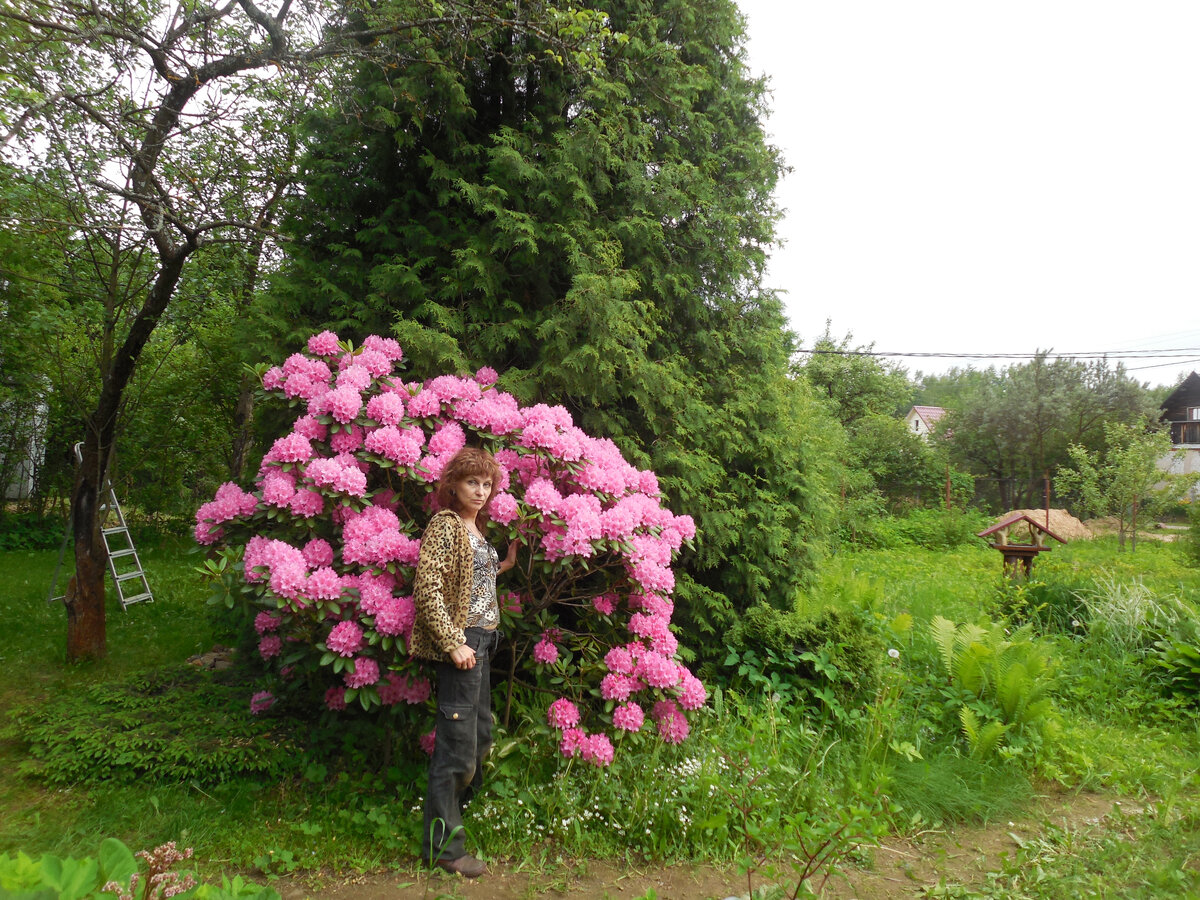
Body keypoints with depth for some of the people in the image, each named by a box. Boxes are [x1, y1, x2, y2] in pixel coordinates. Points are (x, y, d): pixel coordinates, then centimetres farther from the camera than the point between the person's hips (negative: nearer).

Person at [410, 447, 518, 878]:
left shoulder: (477, 528, 15)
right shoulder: (444, 525, -11)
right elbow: (428, 588, -18)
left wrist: (502, 566, 14)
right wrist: (453, 643, -20)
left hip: (482, 639, 9)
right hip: (461, 641, -9)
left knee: (480, 736, 17)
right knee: (458, 740, -4)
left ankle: (458, 808, 35)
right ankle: (442, 843, 8)